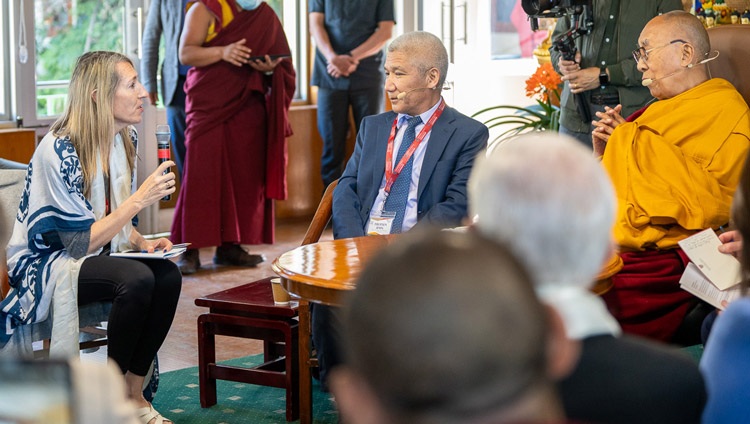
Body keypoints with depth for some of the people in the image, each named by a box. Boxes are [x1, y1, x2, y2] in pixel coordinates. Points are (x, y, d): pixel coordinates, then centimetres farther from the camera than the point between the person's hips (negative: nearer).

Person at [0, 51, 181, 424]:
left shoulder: (125, 140, 2)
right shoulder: (58, 152, -23)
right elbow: (81, 243, -23)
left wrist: (144, 243, -6)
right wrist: (140, 199, -27)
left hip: (99, 255, 7)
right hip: (43, 264, -7)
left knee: (168, 276, -22)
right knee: (137, 279, -33)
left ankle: (132, 394, -10)